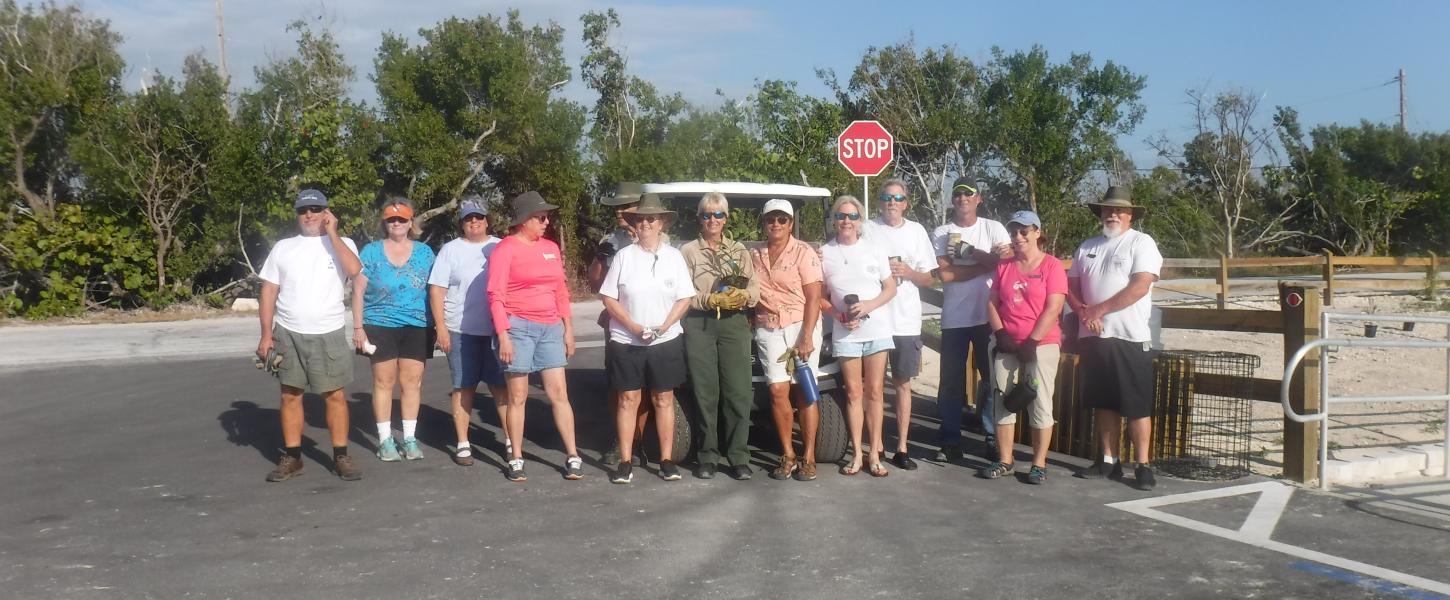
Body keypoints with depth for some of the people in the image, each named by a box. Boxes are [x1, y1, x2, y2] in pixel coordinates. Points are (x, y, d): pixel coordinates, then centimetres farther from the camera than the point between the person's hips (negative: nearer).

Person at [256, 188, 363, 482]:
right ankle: (291, 458, 16)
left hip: (328, 334, -2)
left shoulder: (341, 244, 2)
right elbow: (269, 292, 6)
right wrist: (266, 334, -1)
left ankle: (341, 457, 10)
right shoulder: (283, 247, 7)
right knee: (290, 395, 7)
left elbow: (354, 269, -20)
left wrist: (332, 233, -14)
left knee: (334, 395, 1)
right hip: (288, 333, 2)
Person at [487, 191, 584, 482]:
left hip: (550, 328, 5)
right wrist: (503, 335, -16)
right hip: (518, 326, -5)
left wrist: (568, 328, 12)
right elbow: (496, 295, -9)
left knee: (559, 393, 3)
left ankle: (572, 456, 6)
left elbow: (561, 291, 17)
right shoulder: (506, 249, -4)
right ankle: (516, 459, 10)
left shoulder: (551, 248, 12)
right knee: (518, 396, 2)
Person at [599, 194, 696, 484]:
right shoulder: (624, 256, 1)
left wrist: (663, 327, -12)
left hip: (666, 341, 1)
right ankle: (625, 462, 8)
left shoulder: (673, 256, 3)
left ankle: (666, 460, 13)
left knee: (663, 400, 6)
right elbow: (608, 298, -1)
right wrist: (635, 327, -13)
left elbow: (685, 298, 2)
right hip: (626, 341, -1)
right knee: (628, 399, 3)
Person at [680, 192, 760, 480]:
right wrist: (713, 299, -15)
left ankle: (738, 458, 1)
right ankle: (707, 457, 7)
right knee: (706, 392, -1)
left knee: (738, 391, -5)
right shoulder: (688, 251, 8)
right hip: (699, 325, -2)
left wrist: (743, 297, -13)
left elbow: (755, 289, 8)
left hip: (735, 323, 2)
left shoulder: (739, 250, 16)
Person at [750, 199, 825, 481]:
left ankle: (808, 457, 4)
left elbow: (813, 298, -8)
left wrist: (807, 337, -15)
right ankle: (787, 455, 8)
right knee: (778, 391, -2)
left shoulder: (803, 252, -4)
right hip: (768, 329, 3)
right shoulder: (755, 255, 10)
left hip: (801, 325, -3)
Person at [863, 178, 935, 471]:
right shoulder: (868, 229, 0)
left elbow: (928, 278, 11)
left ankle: (902, 448, 13)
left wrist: (907, 272, -8)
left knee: (903, 384, 7)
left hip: (906, 321, 2)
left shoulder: (917, 231, 8)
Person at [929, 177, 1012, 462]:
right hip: (954, 318, 0)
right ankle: (950, 441, 11)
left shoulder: (993, 228, 5)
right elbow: (943, 274, -9)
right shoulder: (941, 233, 4)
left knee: (992, 378, 4)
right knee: (951, 382, 4)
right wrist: (987, 262, -11)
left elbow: (1007, 257, -12)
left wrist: (966, 251, -19)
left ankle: (993, 438, 13)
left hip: (988, 316, 0)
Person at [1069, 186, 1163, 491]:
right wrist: (1083, 311, -7)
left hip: (1130, 338, -6)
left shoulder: (1141, 243, -2)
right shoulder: (1087, 247, 16)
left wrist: (1099, 310, -12)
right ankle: (1109, 461, 18)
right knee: (1103, 402, 11)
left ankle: (1143, 466, 1)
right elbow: (1071, 286, 14)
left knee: (1137, 406, -3)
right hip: (1093, 337, 6)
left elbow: (1140, 286, -14)